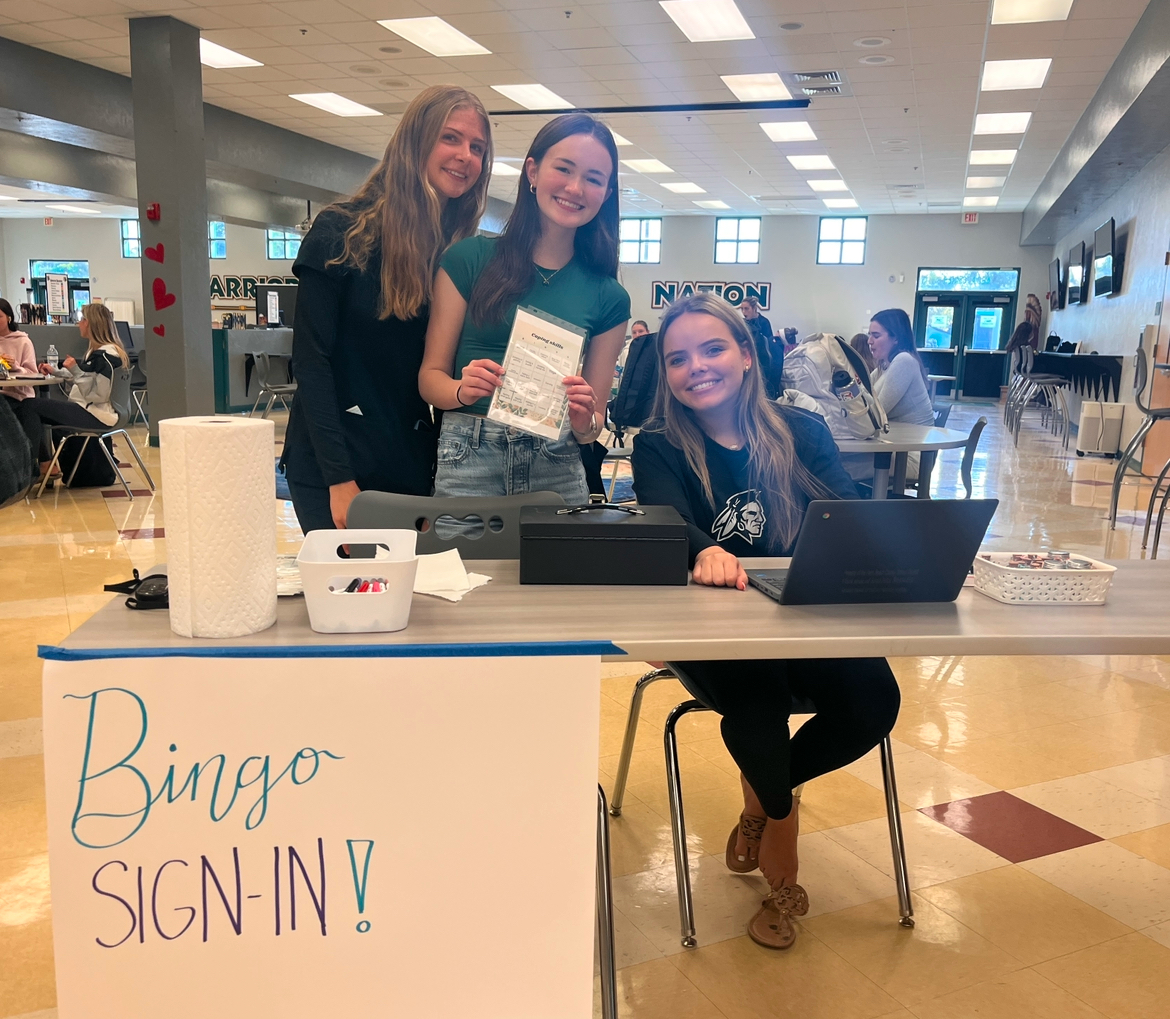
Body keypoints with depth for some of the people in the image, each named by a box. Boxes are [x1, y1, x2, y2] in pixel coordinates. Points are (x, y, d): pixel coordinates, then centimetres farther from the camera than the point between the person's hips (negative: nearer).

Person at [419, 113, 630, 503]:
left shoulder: (609, 297, 6)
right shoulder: (470, 258, 1)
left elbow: (593, 426, 9)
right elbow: (431, 374, 2)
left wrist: (584, 422, -13)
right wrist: (464, 390, -18)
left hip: (558, 473, 2)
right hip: (468, 463, -2)